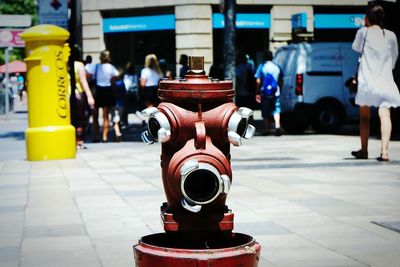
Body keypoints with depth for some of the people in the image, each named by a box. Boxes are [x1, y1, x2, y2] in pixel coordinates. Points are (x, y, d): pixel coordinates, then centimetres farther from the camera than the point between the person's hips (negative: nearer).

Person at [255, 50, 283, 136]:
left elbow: (258, 81, -7)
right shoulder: (277, 67, 5)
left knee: (265, 113, 8)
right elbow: (280, 81, 11)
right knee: (276, 110, 0)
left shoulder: (262, 67, -3)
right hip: (275, 92, 1)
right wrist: (279, 90, 22)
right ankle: (277, 126, -19)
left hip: (265, 92, -1)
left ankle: (267, 130, 13)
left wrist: (257, 93, -3)